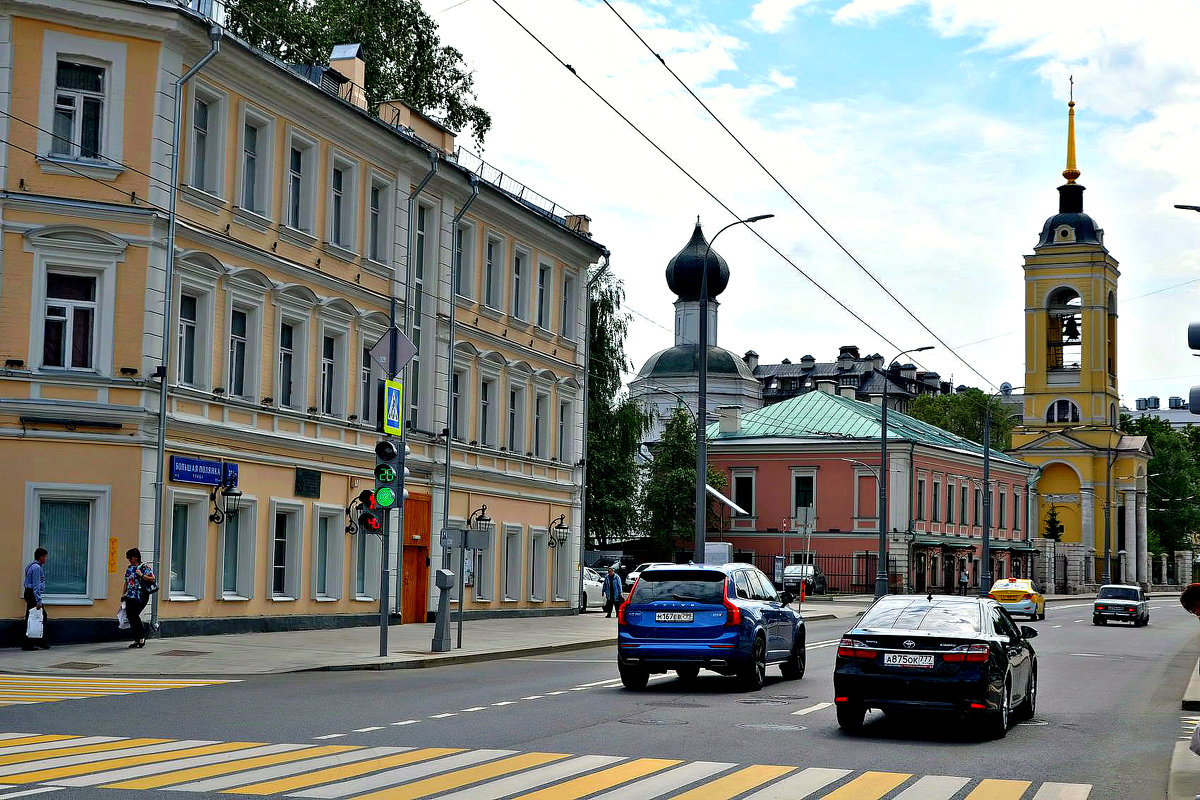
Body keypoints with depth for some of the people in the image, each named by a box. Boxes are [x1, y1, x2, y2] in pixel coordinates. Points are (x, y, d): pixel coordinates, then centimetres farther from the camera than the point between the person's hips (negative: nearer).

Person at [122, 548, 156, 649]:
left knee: (134, 615, -14)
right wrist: (124, 595, 19)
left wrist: (141, 575, -15)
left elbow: (153, 580, -9)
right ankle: (136, 640, 8)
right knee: (130, 616, 1)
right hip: (130, 597, 7)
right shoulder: (129, 568, 18)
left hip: (140, 597, -7)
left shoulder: (145, 567, -3)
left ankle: (142, 637, -2)